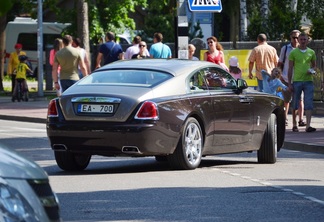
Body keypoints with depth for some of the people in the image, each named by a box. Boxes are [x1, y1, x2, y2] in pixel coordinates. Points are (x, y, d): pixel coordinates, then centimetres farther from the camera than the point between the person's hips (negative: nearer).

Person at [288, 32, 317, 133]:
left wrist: (312, 70, -4)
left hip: (308, 80, 1)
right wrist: (289, 83, -1)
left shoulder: (311, 52, 9)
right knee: (295, 104, 6)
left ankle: (308, 126, -13)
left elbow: (314, 65, 20)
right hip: (296, 81, -1)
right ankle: (294, 124, 18)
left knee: (309, 104, -8)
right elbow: (290, 68, 3)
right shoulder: (293, 52, 2)